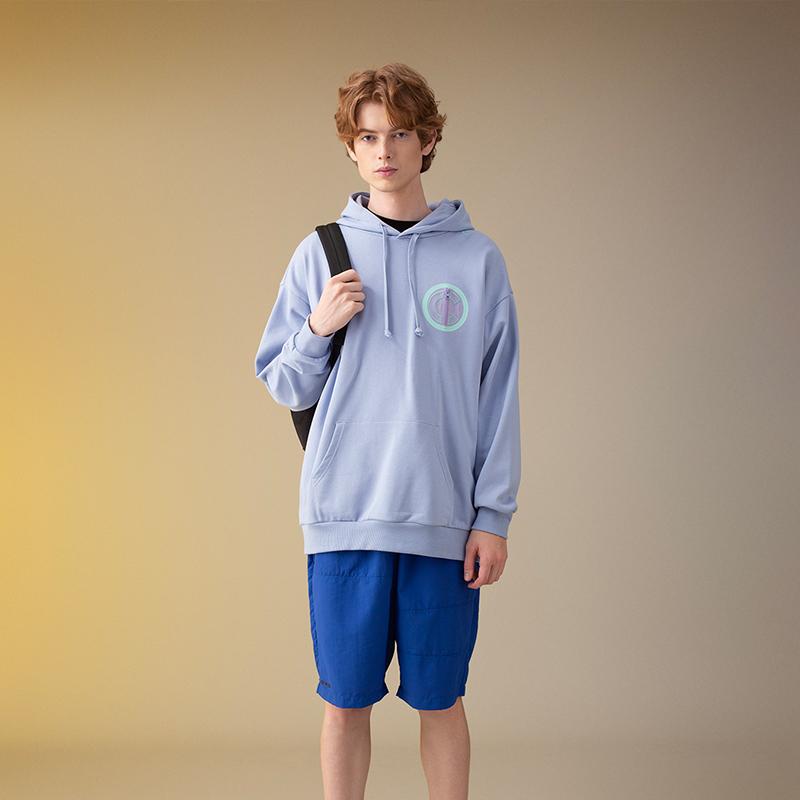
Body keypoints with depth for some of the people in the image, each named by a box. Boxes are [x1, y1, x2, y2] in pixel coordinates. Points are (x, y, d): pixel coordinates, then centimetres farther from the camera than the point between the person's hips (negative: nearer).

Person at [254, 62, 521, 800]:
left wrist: (494, 517, -2)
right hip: (344, 518, 1)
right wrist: (318, 328, -10)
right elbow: (284, 387, 9)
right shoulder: (321, 253, 6)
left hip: (445, 522, 0)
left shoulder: (477, 257, 4)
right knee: (346, 703, 7)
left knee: (440, 701, 9)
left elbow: (500, 398, 3)